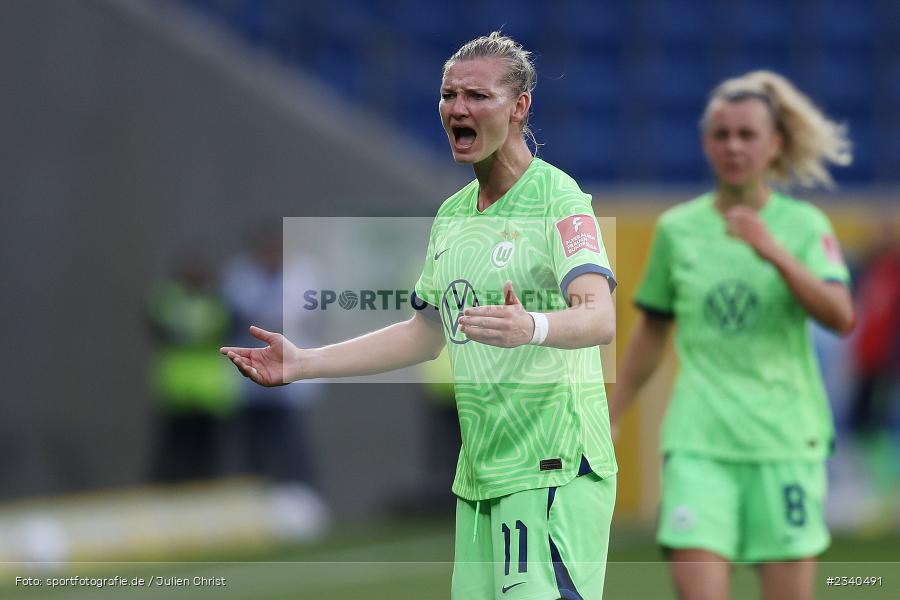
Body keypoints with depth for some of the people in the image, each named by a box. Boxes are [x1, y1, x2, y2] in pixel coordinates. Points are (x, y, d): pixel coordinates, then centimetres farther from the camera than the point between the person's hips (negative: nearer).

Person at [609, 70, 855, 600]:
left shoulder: (805, 225, 1)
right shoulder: (676, 229, 7)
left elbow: (841, 317, -14)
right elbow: (652, 332, 18)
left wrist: (775, 253, -24)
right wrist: (611, 417, 20)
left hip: (787, 438, -1)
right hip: (699, 439, 1)